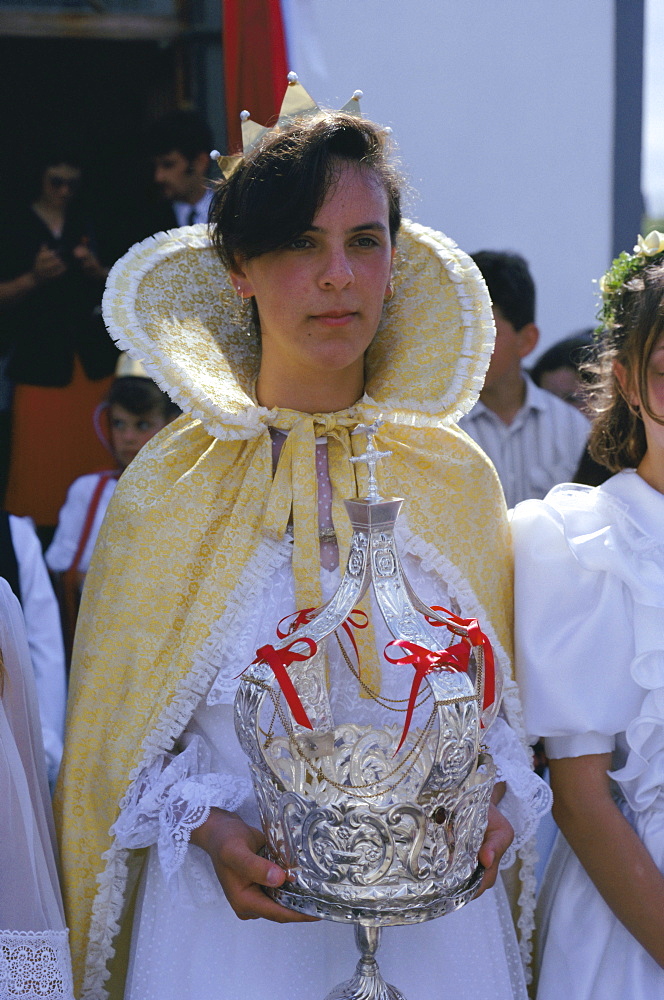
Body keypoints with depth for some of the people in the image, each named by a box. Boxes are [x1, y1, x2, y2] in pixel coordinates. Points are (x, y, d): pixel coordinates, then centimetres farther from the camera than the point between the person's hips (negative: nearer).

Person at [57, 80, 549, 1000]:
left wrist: (496, 804, -9)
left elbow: (501, 700, 10)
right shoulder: (172, 481, -5)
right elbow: (123, 726, 0)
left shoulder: (456, 477, 0)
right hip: (237, 916, -2)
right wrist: (209, 830, -16)